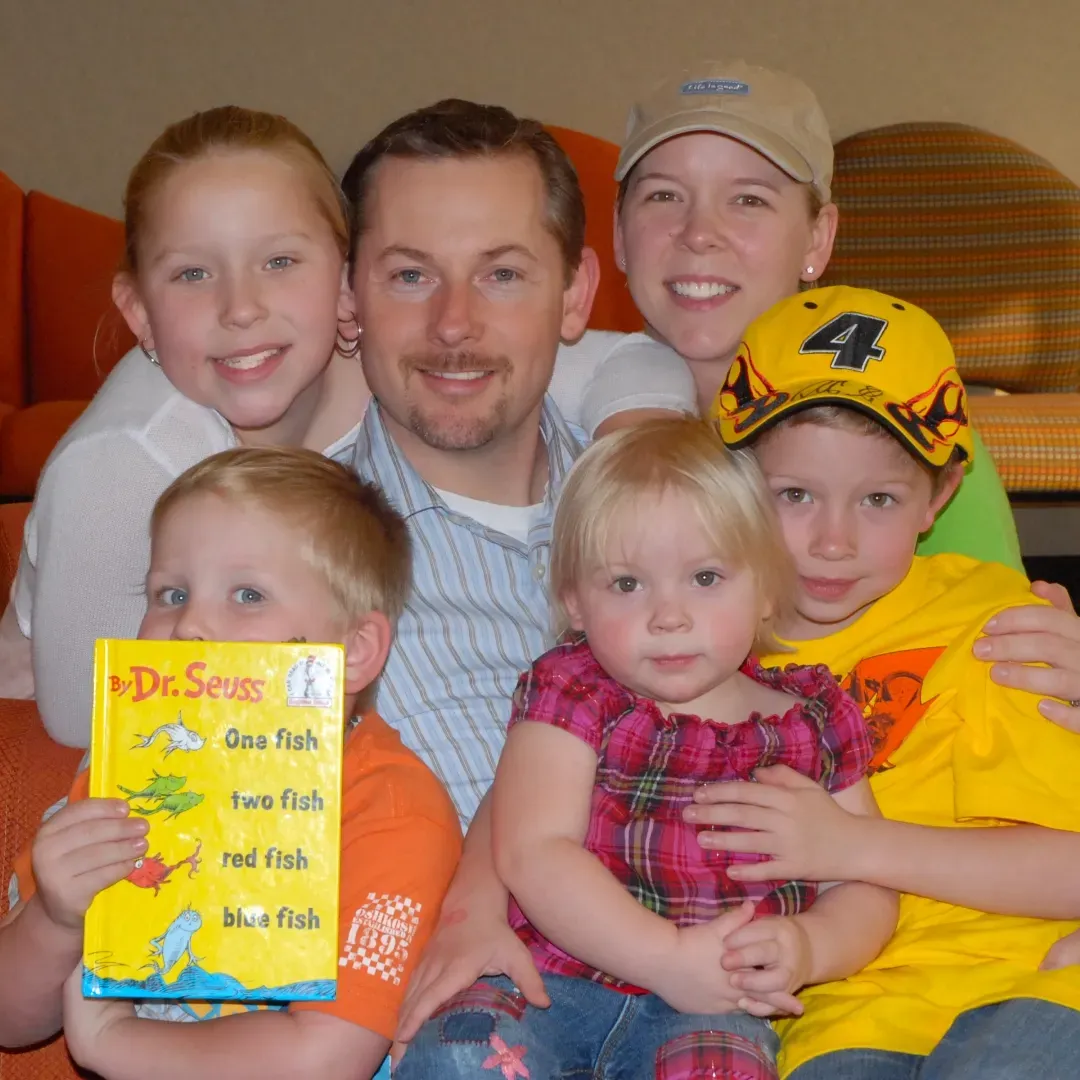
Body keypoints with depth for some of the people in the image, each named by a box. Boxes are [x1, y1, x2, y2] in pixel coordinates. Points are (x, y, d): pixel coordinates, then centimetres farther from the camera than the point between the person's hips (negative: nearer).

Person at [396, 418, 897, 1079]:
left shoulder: (812, 723, 7)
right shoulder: (572, 694, 2)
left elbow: (866, 887, 10)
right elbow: (532, 853, -11)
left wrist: (809, 948, -14)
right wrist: (669, 958, -19)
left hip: (711, 1007, 0)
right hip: (550, 976, 0)